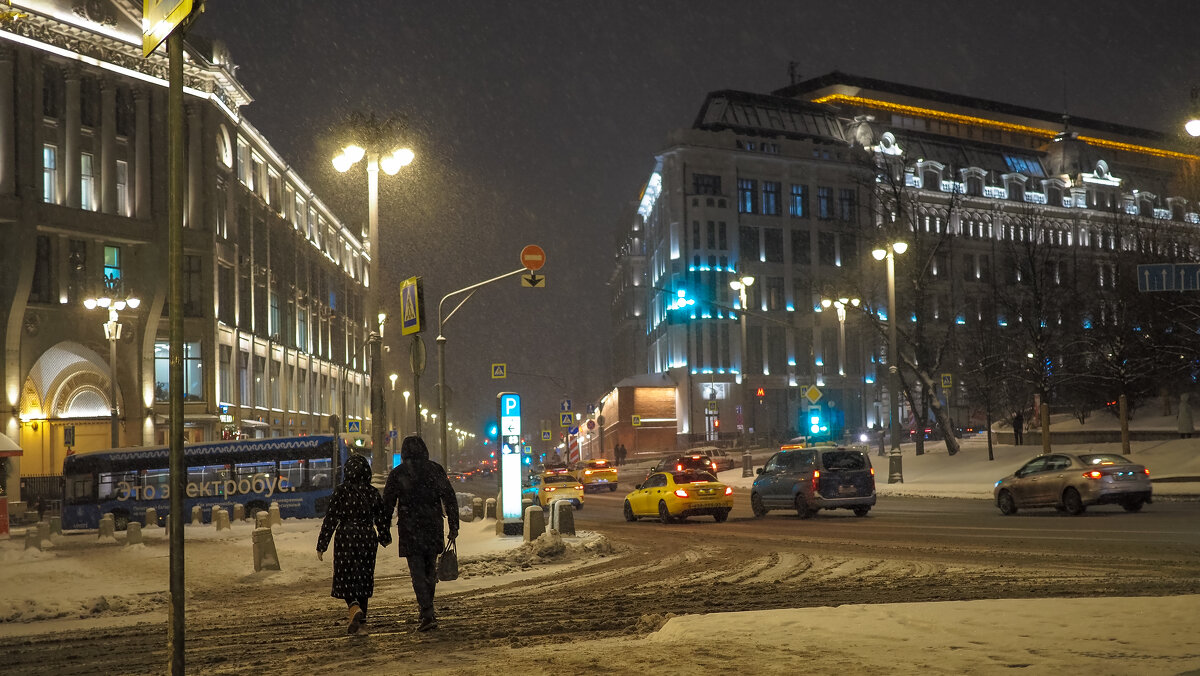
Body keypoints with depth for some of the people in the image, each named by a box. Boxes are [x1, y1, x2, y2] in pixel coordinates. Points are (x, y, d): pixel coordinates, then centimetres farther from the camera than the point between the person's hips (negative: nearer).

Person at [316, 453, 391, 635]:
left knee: (346, 577, 3)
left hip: (346, 539, -3)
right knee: (364, 577, 14)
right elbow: (382, 518, 9)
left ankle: (355, 609, -23)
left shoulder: (341, 492, -9)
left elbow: (330, 519, -9)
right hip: (368, 538, 3)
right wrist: (384, 538, 27)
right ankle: (361, 617, 21)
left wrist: (321, 545, -3)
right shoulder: (373, 493, 0)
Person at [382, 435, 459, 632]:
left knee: (418, 572, -2)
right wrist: (453, 525, 7)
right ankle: (427, 607, 26)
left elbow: (388, 503, -1)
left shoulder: (397, 474, -3)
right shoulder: (435, 470, 3)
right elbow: (450, 498, 2)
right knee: (430, 569, 18)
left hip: (409, 530, -3)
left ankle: (427, 614, -12)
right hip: (433, 528, 3)